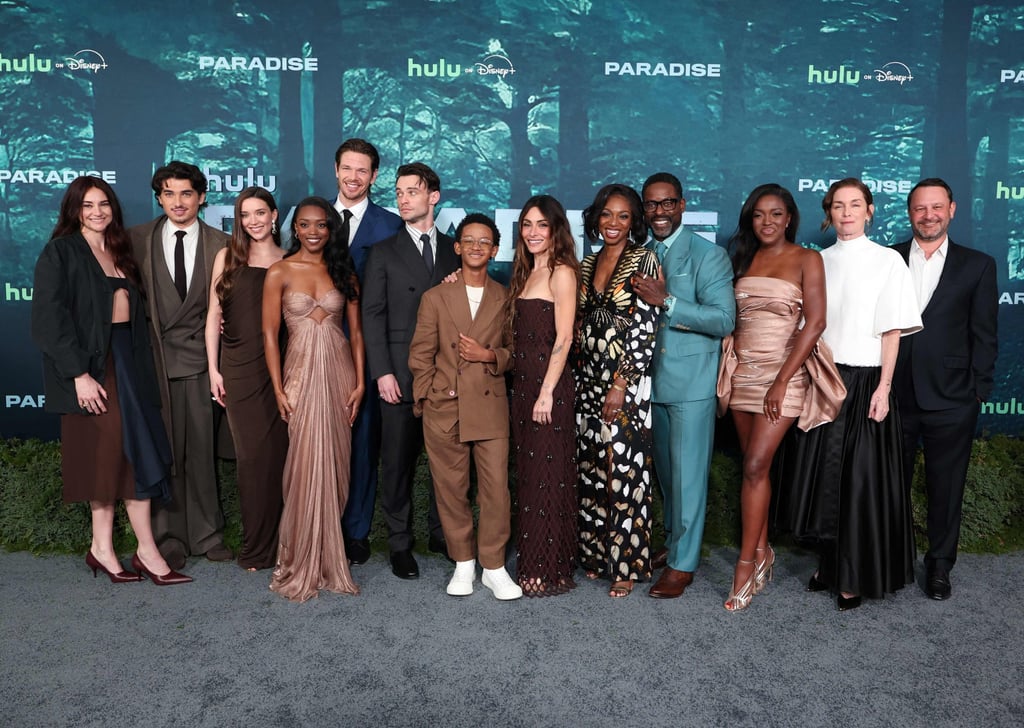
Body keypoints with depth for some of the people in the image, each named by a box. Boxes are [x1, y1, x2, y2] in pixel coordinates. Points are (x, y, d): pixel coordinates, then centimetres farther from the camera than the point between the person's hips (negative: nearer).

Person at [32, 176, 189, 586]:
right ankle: (146, 550, 1)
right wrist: (79, 374, -18)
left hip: (126, 359, 6)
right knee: (111, 451, -6)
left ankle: (103, 548, 11)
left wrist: (140, 363, 7)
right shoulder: (60, 252, -4)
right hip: (92, 364, -6)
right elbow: (50, 319, -11)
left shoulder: (119, 251, 15)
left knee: (119, 452, 3)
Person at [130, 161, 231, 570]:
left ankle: (207, 534, 20)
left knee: (202, 449, 6)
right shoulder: (138, 239, 4)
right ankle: (169, 536, 18)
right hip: (153, 356, 0)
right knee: (163, 451, 5)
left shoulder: (219, 244, 4)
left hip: (199, 356, 0)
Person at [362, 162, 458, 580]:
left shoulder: (454, 251, 11)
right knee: (399, 461, 4)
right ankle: (400, 543, 17)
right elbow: (372, 315, 0)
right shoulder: (384, 253, 5)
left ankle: (441, 533, 24)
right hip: (401, 375, -2)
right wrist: (382, 372, -9)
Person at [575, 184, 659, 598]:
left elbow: (646, 328, -11)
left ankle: (627, 565, 9)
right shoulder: (588, 264, 13)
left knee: (625, 470, -3)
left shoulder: (643, 261, -5)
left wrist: (622, 383, -16)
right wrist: (579, 380, 9)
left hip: (626, 381, -6)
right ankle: (597, 553, 23)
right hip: (589, 380, 6)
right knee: (591, 469, 10)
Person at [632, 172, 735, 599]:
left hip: (692, 382, -6)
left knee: (687, 474, 1)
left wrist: (667, 302, -26)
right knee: (665, 469, 18)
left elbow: (725, 320, -18)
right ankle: (673, 540, 36)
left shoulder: (709, 256, -9)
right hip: (653, 379, 6)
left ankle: (683, 564, 13)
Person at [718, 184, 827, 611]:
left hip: (782, 372, -5)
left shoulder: (806, 260, -2)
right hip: (742, 372, 5)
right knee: (754, 466, 9)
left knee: (755, 467, -10)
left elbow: (815, 322, -9)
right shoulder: (744, 259, 12)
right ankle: (762, 552, 22)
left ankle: (746, 566, -1)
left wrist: (782, 381, -14)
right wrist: (729, 363, 0)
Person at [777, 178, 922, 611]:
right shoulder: (819, 261, 9)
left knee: (860, 477, 0)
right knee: (822, 474, 8)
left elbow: (892, 331, -5)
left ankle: (855, 578, 12)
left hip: (864, 381, -4)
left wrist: (883, 388, -12)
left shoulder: (887, 261, -2)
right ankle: (829, 564, 24)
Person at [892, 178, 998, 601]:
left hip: (950, 399, -1)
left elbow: (984, 335, 3)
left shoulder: (977, 265, 4)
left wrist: (979, 389, -3)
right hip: (895, 395, 1)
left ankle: (939, 565, 26)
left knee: (946, 487, 10)